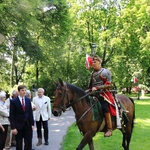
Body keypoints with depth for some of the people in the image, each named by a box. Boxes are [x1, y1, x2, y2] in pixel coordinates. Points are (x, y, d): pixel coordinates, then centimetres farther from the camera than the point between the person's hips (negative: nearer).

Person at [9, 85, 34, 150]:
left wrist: (32, 124, 3)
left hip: (28, 125, 3)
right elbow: (12, 115, -9)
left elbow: (30, 113, 9)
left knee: (28, 143, 5)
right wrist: (13, 127, -14)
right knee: (19, 144, 9)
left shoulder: (28, 100, 6)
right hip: (18, 125, -3)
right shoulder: (13, 101, -8)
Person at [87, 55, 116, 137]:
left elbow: (108, 85, -10)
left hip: (103, 93, -8)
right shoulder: (92, 73, 18)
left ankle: (109, 129, -21)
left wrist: (97, 88, -19)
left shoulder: (105, 72, -2)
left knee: (105, 107, -27)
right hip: (93, 93, 8)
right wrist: (89, 90, 5)